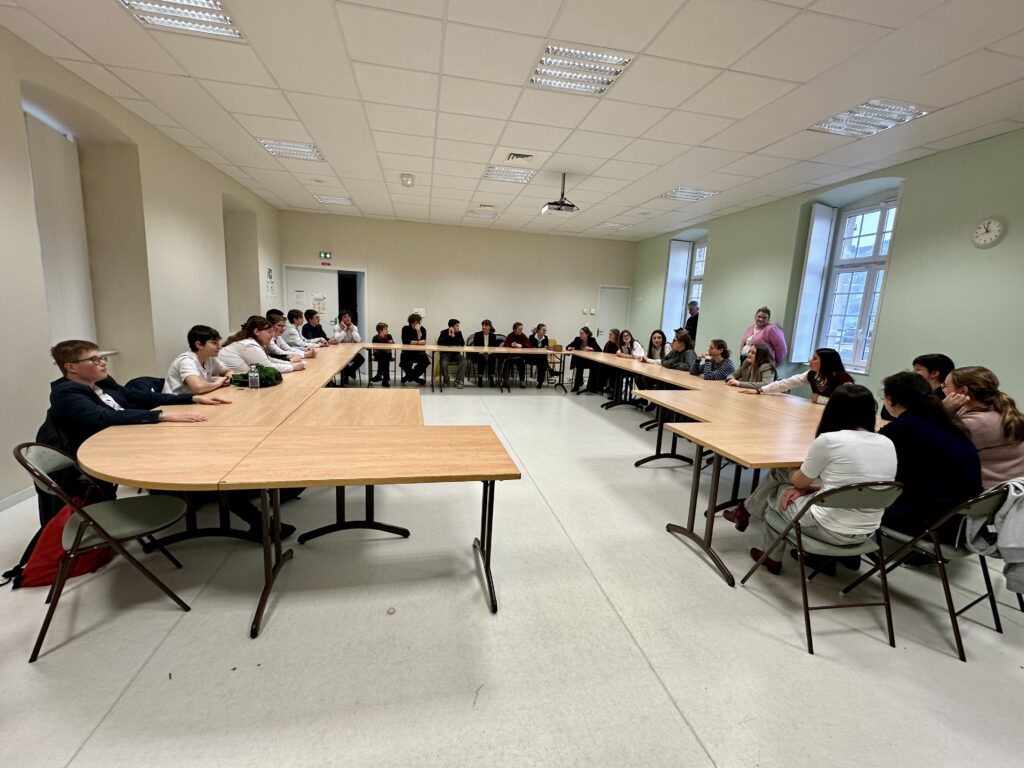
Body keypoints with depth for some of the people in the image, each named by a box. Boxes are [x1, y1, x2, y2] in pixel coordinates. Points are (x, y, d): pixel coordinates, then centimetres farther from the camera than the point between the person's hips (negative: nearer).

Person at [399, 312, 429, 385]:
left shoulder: (423, 329, -1)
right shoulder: (405, 328, -3)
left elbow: (423, 342, -15)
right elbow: (405, 341, -18)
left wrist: (418, 330, -22)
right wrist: (418, 342, -24)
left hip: (419, 352, 1)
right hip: (407, 351, -1)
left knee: (426, 360, -27)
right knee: (403, 360, -31)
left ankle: (409, 375, -5)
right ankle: (414, 377, -3)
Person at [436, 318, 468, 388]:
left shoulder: (459, 333, 2)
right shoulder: (444, 332, -1)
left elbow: (463, 344, -13)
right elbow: (439, 343, -17)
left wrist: (454, 336, -19)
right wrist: (448, 335, -20)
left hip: (456, 353, 2)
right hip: (445, 353, -2)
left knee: (464, 362, -27)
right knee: (444, 364, -33)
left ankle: (458, 381, -16)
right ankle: (445, 381, -5)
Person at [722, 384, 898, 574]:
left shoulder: (829, 440, -19)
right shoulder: (888, 444, 1)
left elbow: (800, 481, -3)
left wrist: (793, 473, 19)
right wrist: (810, 487, 7)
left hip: (830, 529, -7)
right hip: (864, 533, 7)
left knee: (775, 491, 21)